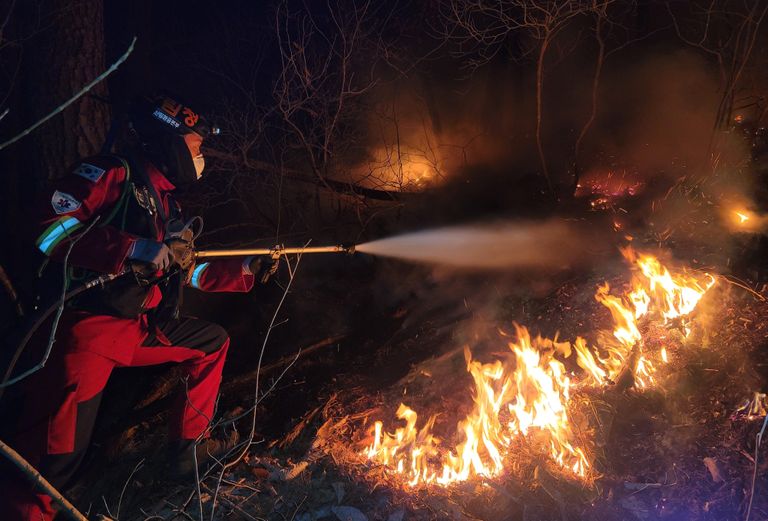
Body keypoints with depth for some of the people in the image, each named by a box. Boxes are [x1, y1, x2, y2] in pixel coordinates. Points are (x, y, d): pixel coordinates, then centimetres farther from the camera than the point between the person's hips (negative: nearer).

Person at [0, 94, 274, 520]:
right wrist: (141, 251, -24)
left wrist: (247, 271, 22)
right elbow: (50, 231, -19)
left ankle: (185, 446, 25)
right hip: (84, 328, -8)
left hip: (140, 328, 9)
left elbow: (190, 273, 25)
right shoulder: (114, 174, -7)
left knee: (213, 342, 19)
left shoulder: (166, 204, 17)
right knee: (57, 457, -13)